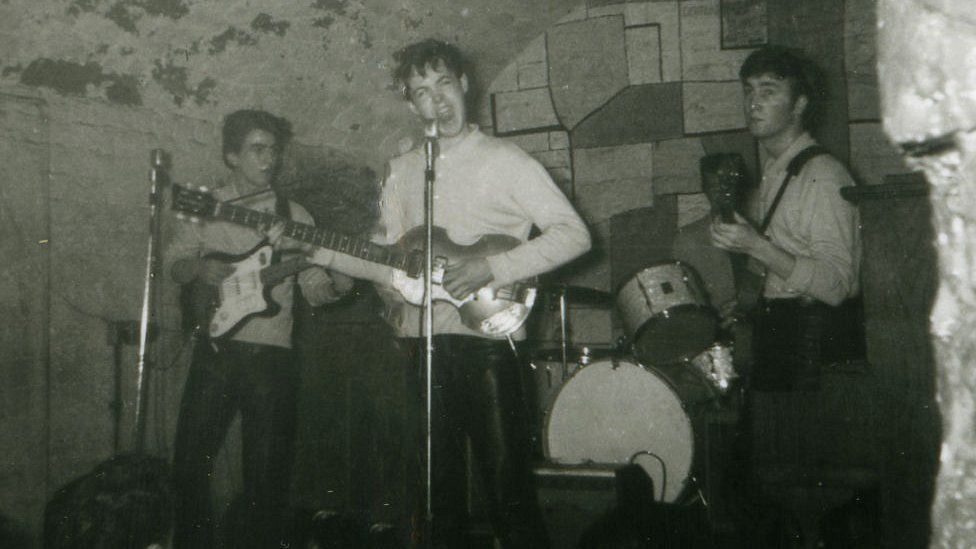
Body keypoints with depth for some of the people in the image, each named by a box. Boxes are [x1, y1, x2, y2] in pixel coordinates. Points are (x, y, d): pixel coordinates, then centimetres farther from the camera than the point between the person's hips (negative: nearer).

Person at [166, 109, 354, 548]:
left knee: (267, 470, 3)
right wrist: (199, 269, -11)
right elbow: (175, 264, 11)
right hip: (214, 349, 1)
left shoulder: (294, 216, 6)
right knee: (191, 458, 3)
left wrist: (336, 285, -18)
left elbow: (313, 288, 5)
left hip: (272, 354, 0)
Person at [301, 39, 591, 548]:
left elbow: (573, 234, -8)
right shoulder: (401, 171, 16)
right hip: (423, 339, 5)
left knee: (507, 485, -6)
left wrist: (491, 267, -16)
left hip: (486, 333, -5)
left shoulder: (503, 159, 0)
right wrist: (318, 251, 3)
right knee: (440, 485, 13)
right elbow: (387, 262, 16)